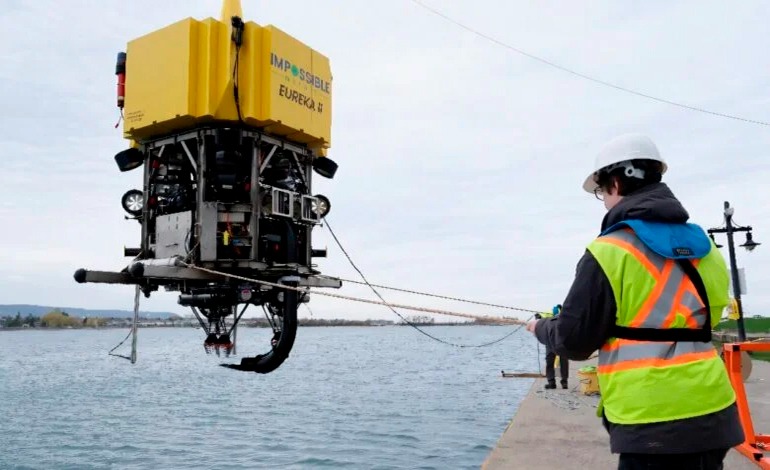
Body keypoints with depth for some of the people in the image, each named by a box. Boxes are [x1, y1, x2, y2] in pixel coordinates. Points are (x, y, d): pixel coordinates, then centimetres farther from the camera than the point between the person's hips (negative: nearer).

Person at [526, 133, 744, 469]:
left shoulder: (609, 252, -13)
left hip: (654, 423, -6)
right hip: (709, 415, 7)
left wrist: (541, 328, 13)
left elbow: (573, 341, -8)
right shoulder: (701, 245, 8)